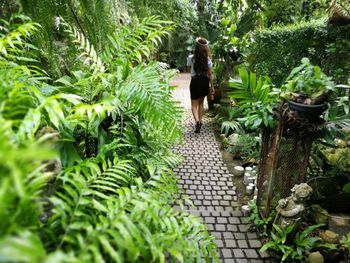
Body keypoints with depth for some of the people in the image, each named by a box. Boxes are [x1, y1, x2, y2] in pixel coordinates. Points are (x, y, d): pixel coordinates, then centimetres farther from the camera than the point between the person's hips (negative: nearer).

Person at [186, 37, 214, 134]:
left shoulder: (191, 58, -12)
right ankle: (200, 121, 27)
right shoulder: (207, 59, -6)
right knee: (201, 103, 19)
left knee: (194, 104, 3)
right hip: (204, 81, 3)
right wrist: (212, 86, 4)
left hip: (195, 82, -3)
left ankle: (197, 121, -20)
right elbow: (210, 74, -3)